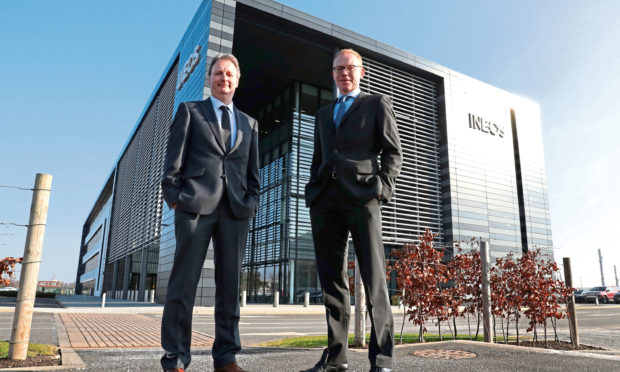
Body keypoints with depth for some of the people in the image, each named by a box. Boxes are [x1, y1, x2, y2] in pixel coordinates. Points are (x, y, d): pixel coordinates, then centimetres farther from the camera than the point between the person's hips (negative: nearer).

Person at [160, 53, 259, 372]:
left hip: (236, 210, 3)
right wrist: (174, 197, -5)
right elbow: (174, 158, 5)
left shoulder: (249, 123, 22)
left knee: (230, 284, 4)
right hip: (196, 204, -3)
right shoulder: (189, 110, 14)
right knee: (183, 283, -2)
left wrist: (251, 202, 4)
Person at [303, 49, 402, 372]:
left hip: (361, 196, -4)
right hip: (325, 200, 5)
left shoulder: (377, 104, 14)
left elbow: (393, 152, 7)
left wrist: (383, 187, -8)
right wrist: (311, 193, 11)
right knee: (332, 280, 4)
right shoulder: (323, 114, 27)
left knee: (374, 278, -6)